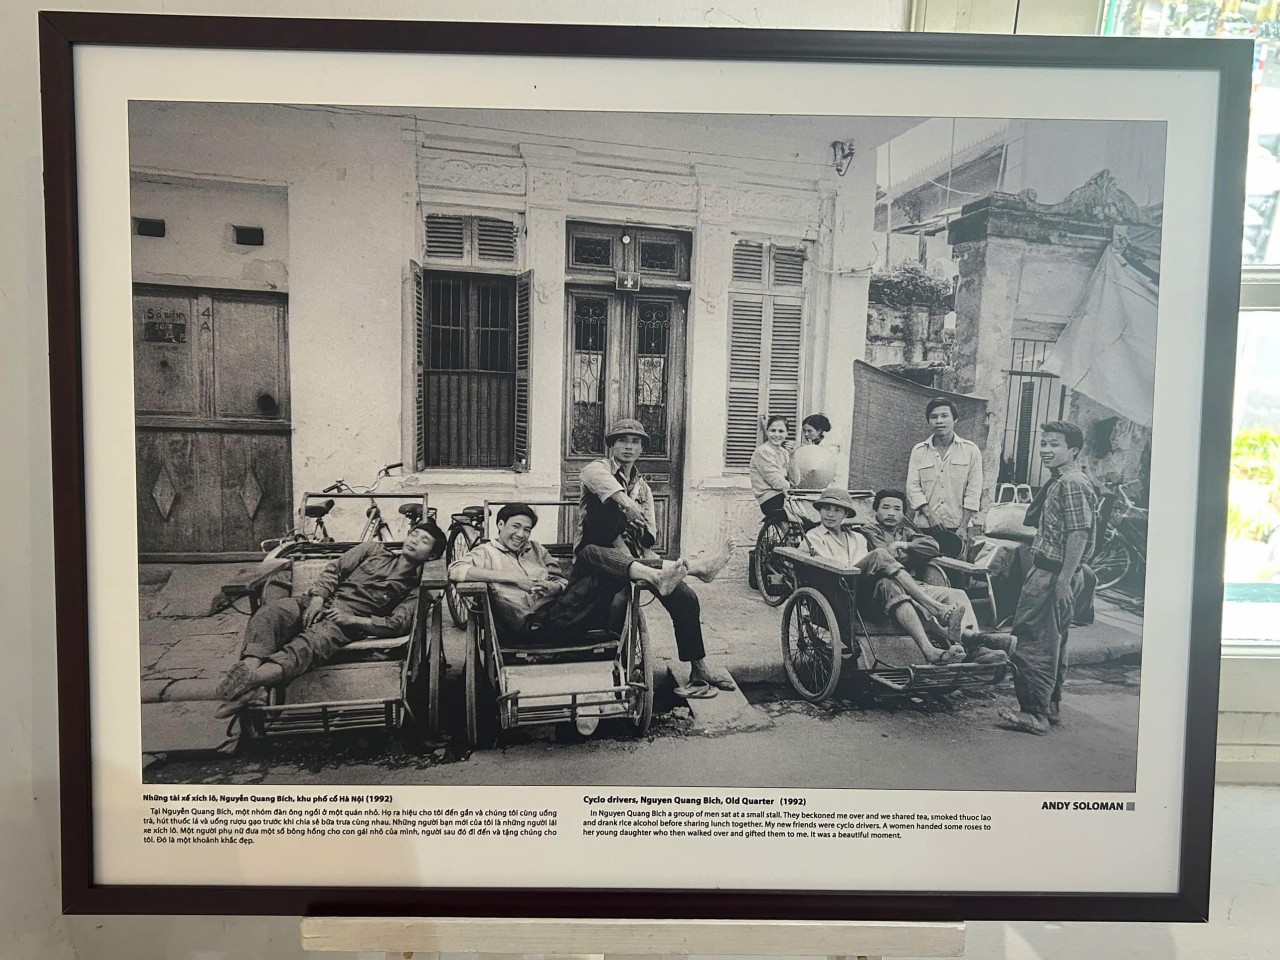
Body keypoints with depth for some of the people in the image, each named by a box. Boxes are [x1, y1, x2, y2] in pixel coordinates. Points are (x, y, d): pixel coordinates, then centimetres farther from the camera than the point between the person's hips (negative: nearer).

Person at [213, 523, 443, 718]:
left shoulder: (415, 588, 12)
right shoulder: (375, 549, 22)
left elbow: (398, 624, -2)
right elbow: (334, 569, 14)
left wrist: (353, 620, -14)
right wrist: (317, 598, -5)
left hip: (347, 619, -3)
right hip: (321, 603, 3)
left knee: (313, 642, -36)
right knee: (270, 611, -28)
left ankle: (252, 679, -60)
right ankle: (250, 666, -52)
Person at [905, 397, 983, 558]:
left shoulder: (970, 450, 5)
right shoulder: (918, 451, 8)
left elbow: (973, 491, 0)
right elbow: (913, 487, 2)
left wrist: (963, 526, -7)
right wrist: (930, 515, -11)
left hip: (957, 528, -1)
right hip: (925, 527, 1)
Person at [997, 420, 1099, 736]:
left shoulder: (1072, 484, -15)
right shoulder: (1058, 482, 17)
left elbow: (1079, 535, -21)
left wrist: (1064, 580, -24)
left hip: (1053, 575, -11)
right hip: (1048, 572, 11)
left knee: (1032, 642, -8)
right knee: (1052, 644, 16)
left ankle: (1034, 714, -4)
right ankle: (1049, 708, 26)